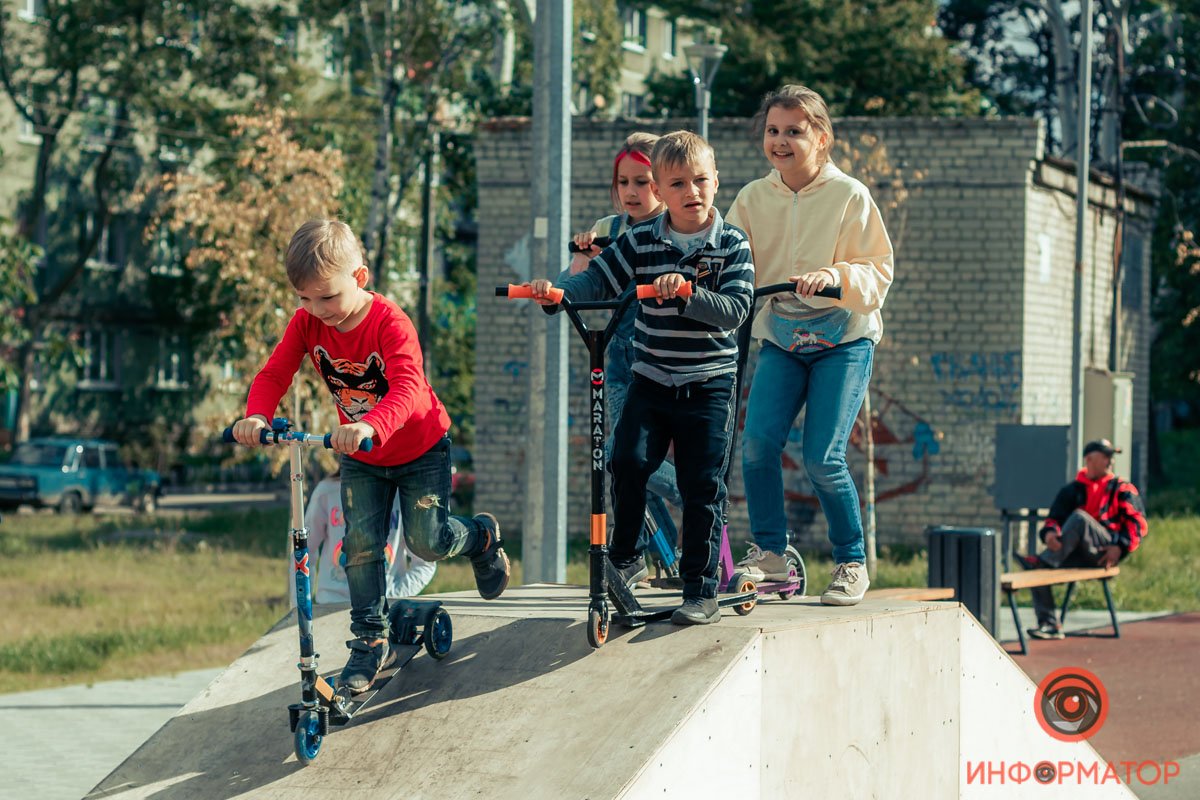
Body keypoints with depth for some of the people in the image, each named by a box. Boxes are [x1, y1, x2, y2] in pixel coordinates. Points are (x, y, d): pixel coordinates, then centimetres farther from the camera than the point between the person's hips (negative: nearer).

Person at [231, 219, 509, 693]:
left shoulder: (390, 323, -32)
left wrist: (370, 426, -66)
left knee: (426, 542, -5)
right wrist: (256, 415, -44)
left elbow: (407, 389, -46)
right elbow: (274, 374, -21)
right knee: (361, 543, -5)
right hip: (360, 458, 4)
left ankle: (480, 536, 29)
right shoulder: (307, 323, -16)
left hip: (420, 449, -4)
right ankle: (369, 640, 7)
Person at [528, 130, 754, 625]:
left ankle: (701, 590, 5)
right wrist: (556, 293, -20)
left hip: (709, 384, -2)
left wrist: (686, 293, -30)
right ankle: (624, 555, 7)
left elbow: (734, 309, -13)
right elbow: (597, 280, 0)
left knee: (702, 487, -3)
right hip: (651, 380, 2)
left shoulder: (732, 246, -2)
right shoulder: (640, 243, 3)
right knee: (628, 460, -15)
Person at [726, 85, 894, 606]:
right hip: (780, 340, 3)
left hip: (842, 338, -3)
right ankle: (769, 553, 3)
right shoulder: (752, 199, 3)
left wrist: (834, 275, -29)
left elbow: (877, 271, -9)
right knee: (757, 442, -14)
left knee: (822, 457, -12)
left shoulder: (849, 196, -7)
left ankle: (852, 562, 7)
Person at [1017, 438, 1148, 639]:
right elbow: (1055, 517, 12)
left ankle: (1044, 561, -39)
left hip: (1104, 552, -4)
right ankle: (1049, 624, -21)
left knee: (1079, 518, -33)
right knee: (1037, 573, -22)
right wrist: (1050, 532, -13)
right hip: (1077, 556, 4)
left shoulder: (1123, 490, 13)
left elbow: (1138, 524, 4)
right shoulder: (1072, 490, 20)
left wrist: (1121, 547, -14)